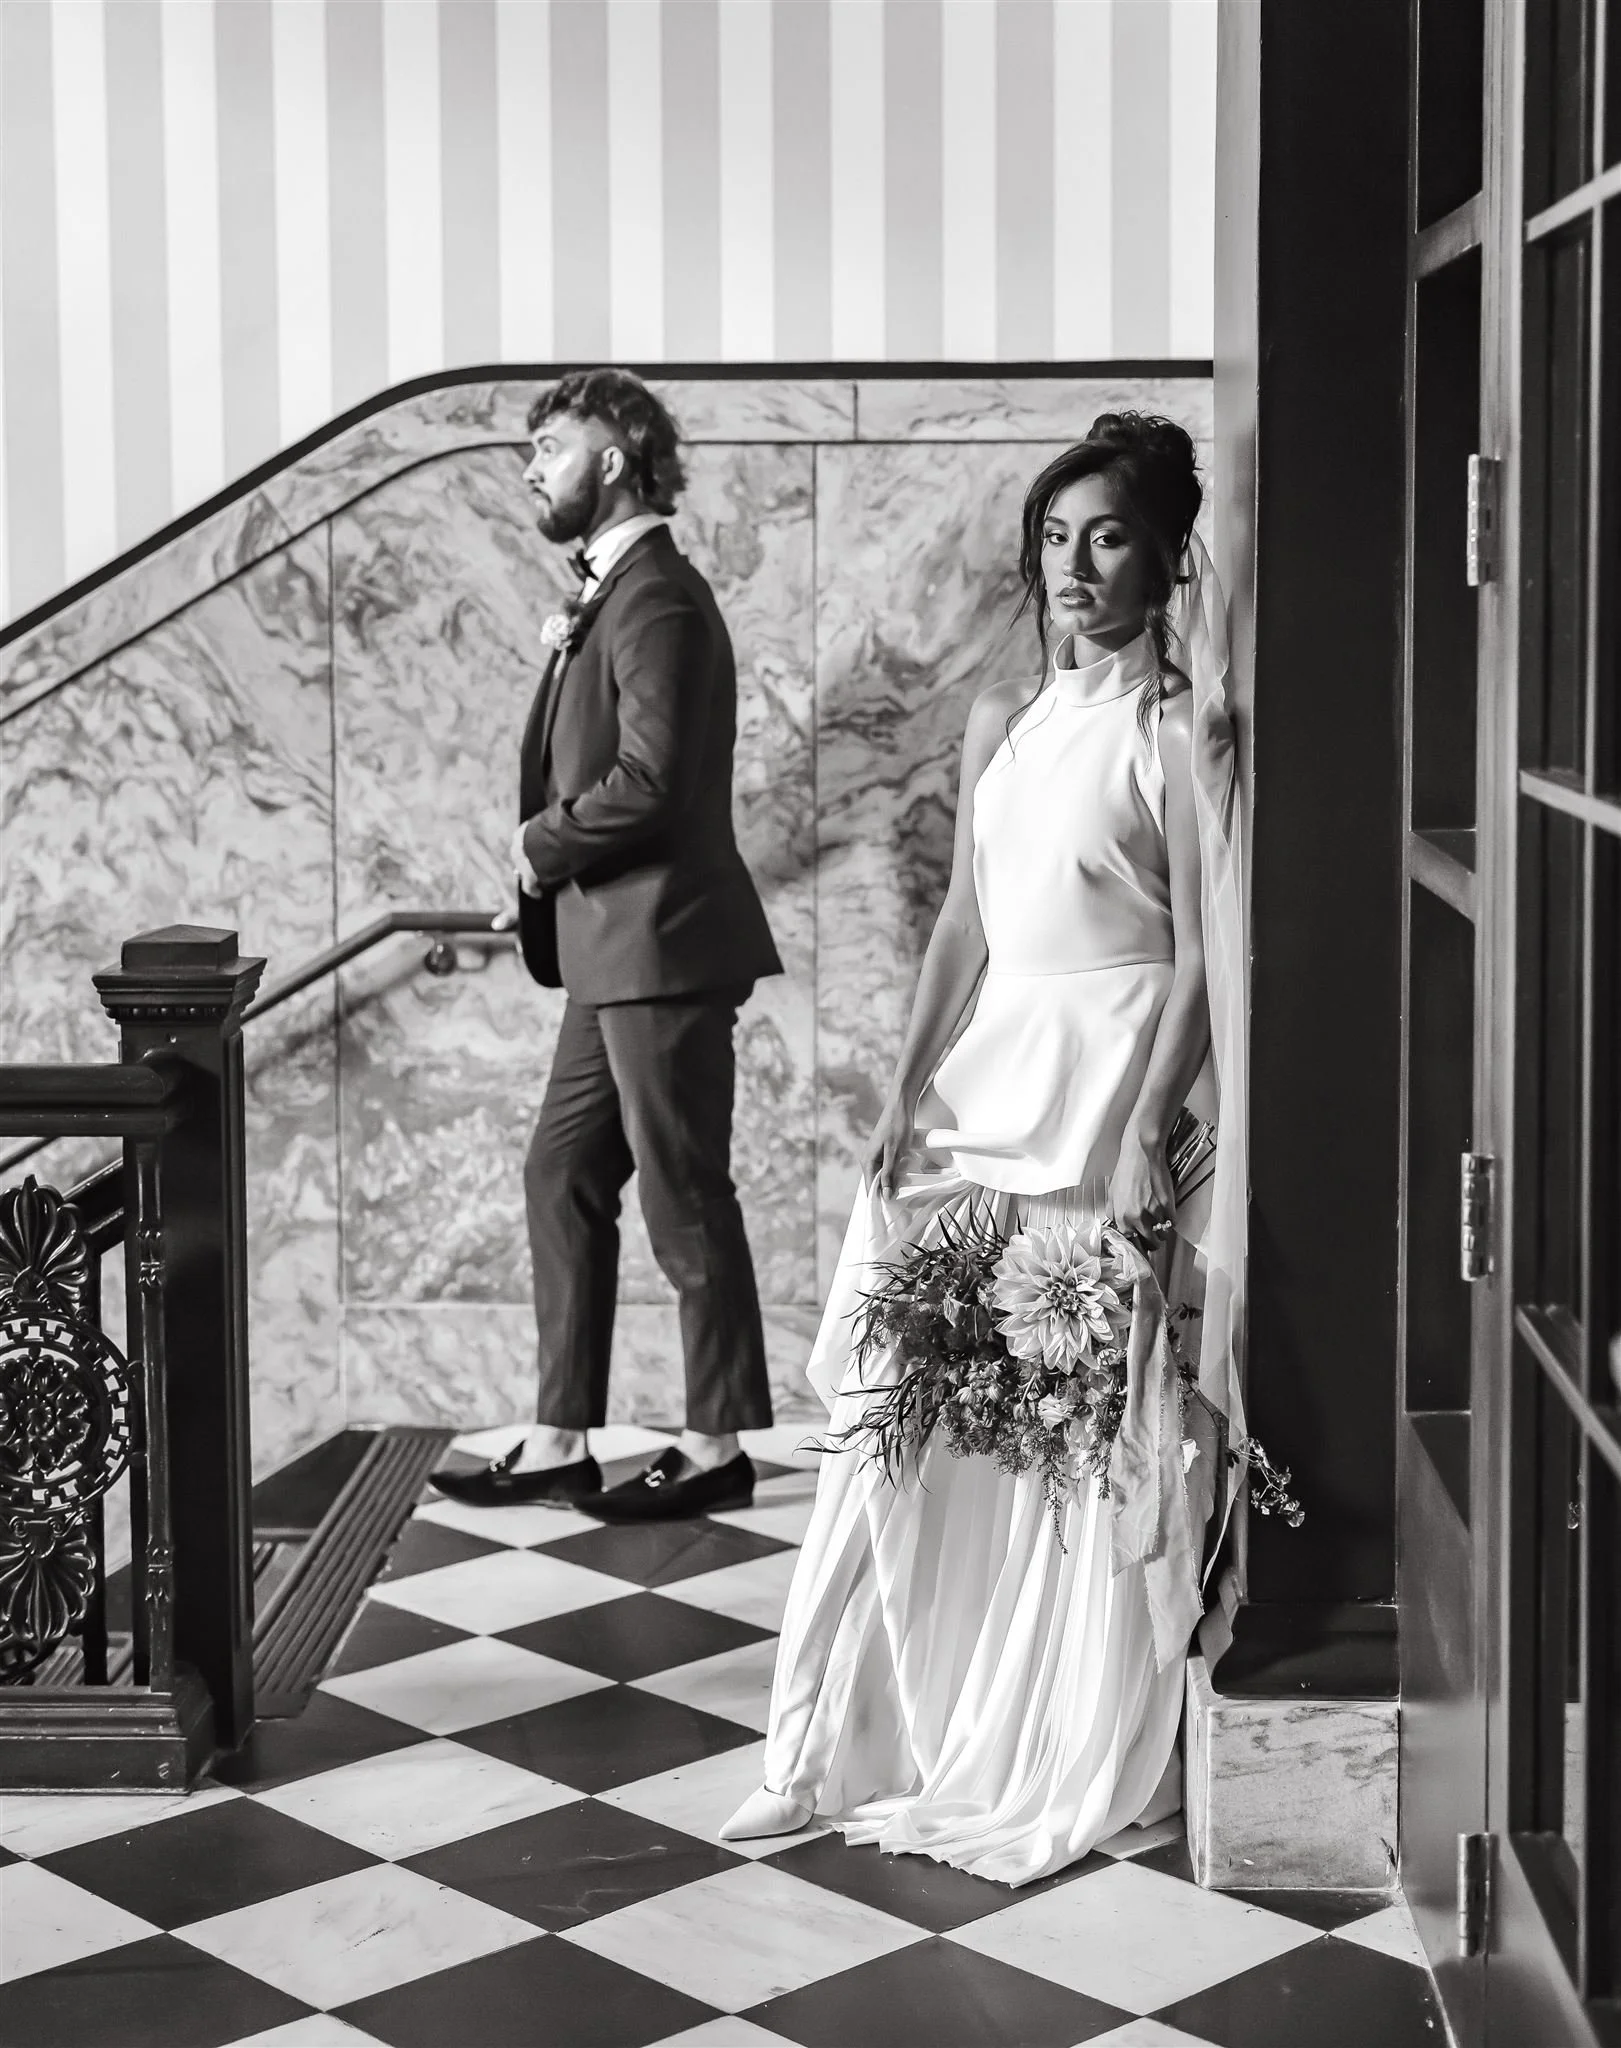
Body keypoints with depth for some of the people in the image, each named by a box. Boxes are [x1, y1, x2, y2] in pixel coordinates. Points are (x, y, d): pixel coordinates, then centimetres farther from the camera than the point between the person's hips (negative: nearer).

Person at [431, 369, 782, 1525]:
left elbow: (647, 784, -23)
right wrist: (563, 661, -3)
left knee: (686, 1202, 1)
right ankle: (561, 1444, 18)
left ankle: (718, 1449, 13)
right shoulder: (614, 593, 15)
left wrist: (542, 844, -9)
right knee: (564, 1181, 12)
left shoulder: (655, 598, -15)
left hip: (661, 948, -10)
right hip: (615, 950, 10)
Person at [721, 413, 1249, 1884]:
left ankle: (1080, 1772, 15)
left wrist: (1141, 1138, -18)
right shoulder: (1002, 718, 11)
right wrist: (910, 1087, 3)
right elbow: (964, 918, 13)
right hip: (984, 1080, 6)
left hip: (1105, 1098, -6)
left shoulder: (1181, 735, -7)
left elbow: (1205, 962, -10)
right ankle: (850, 1745, 15)